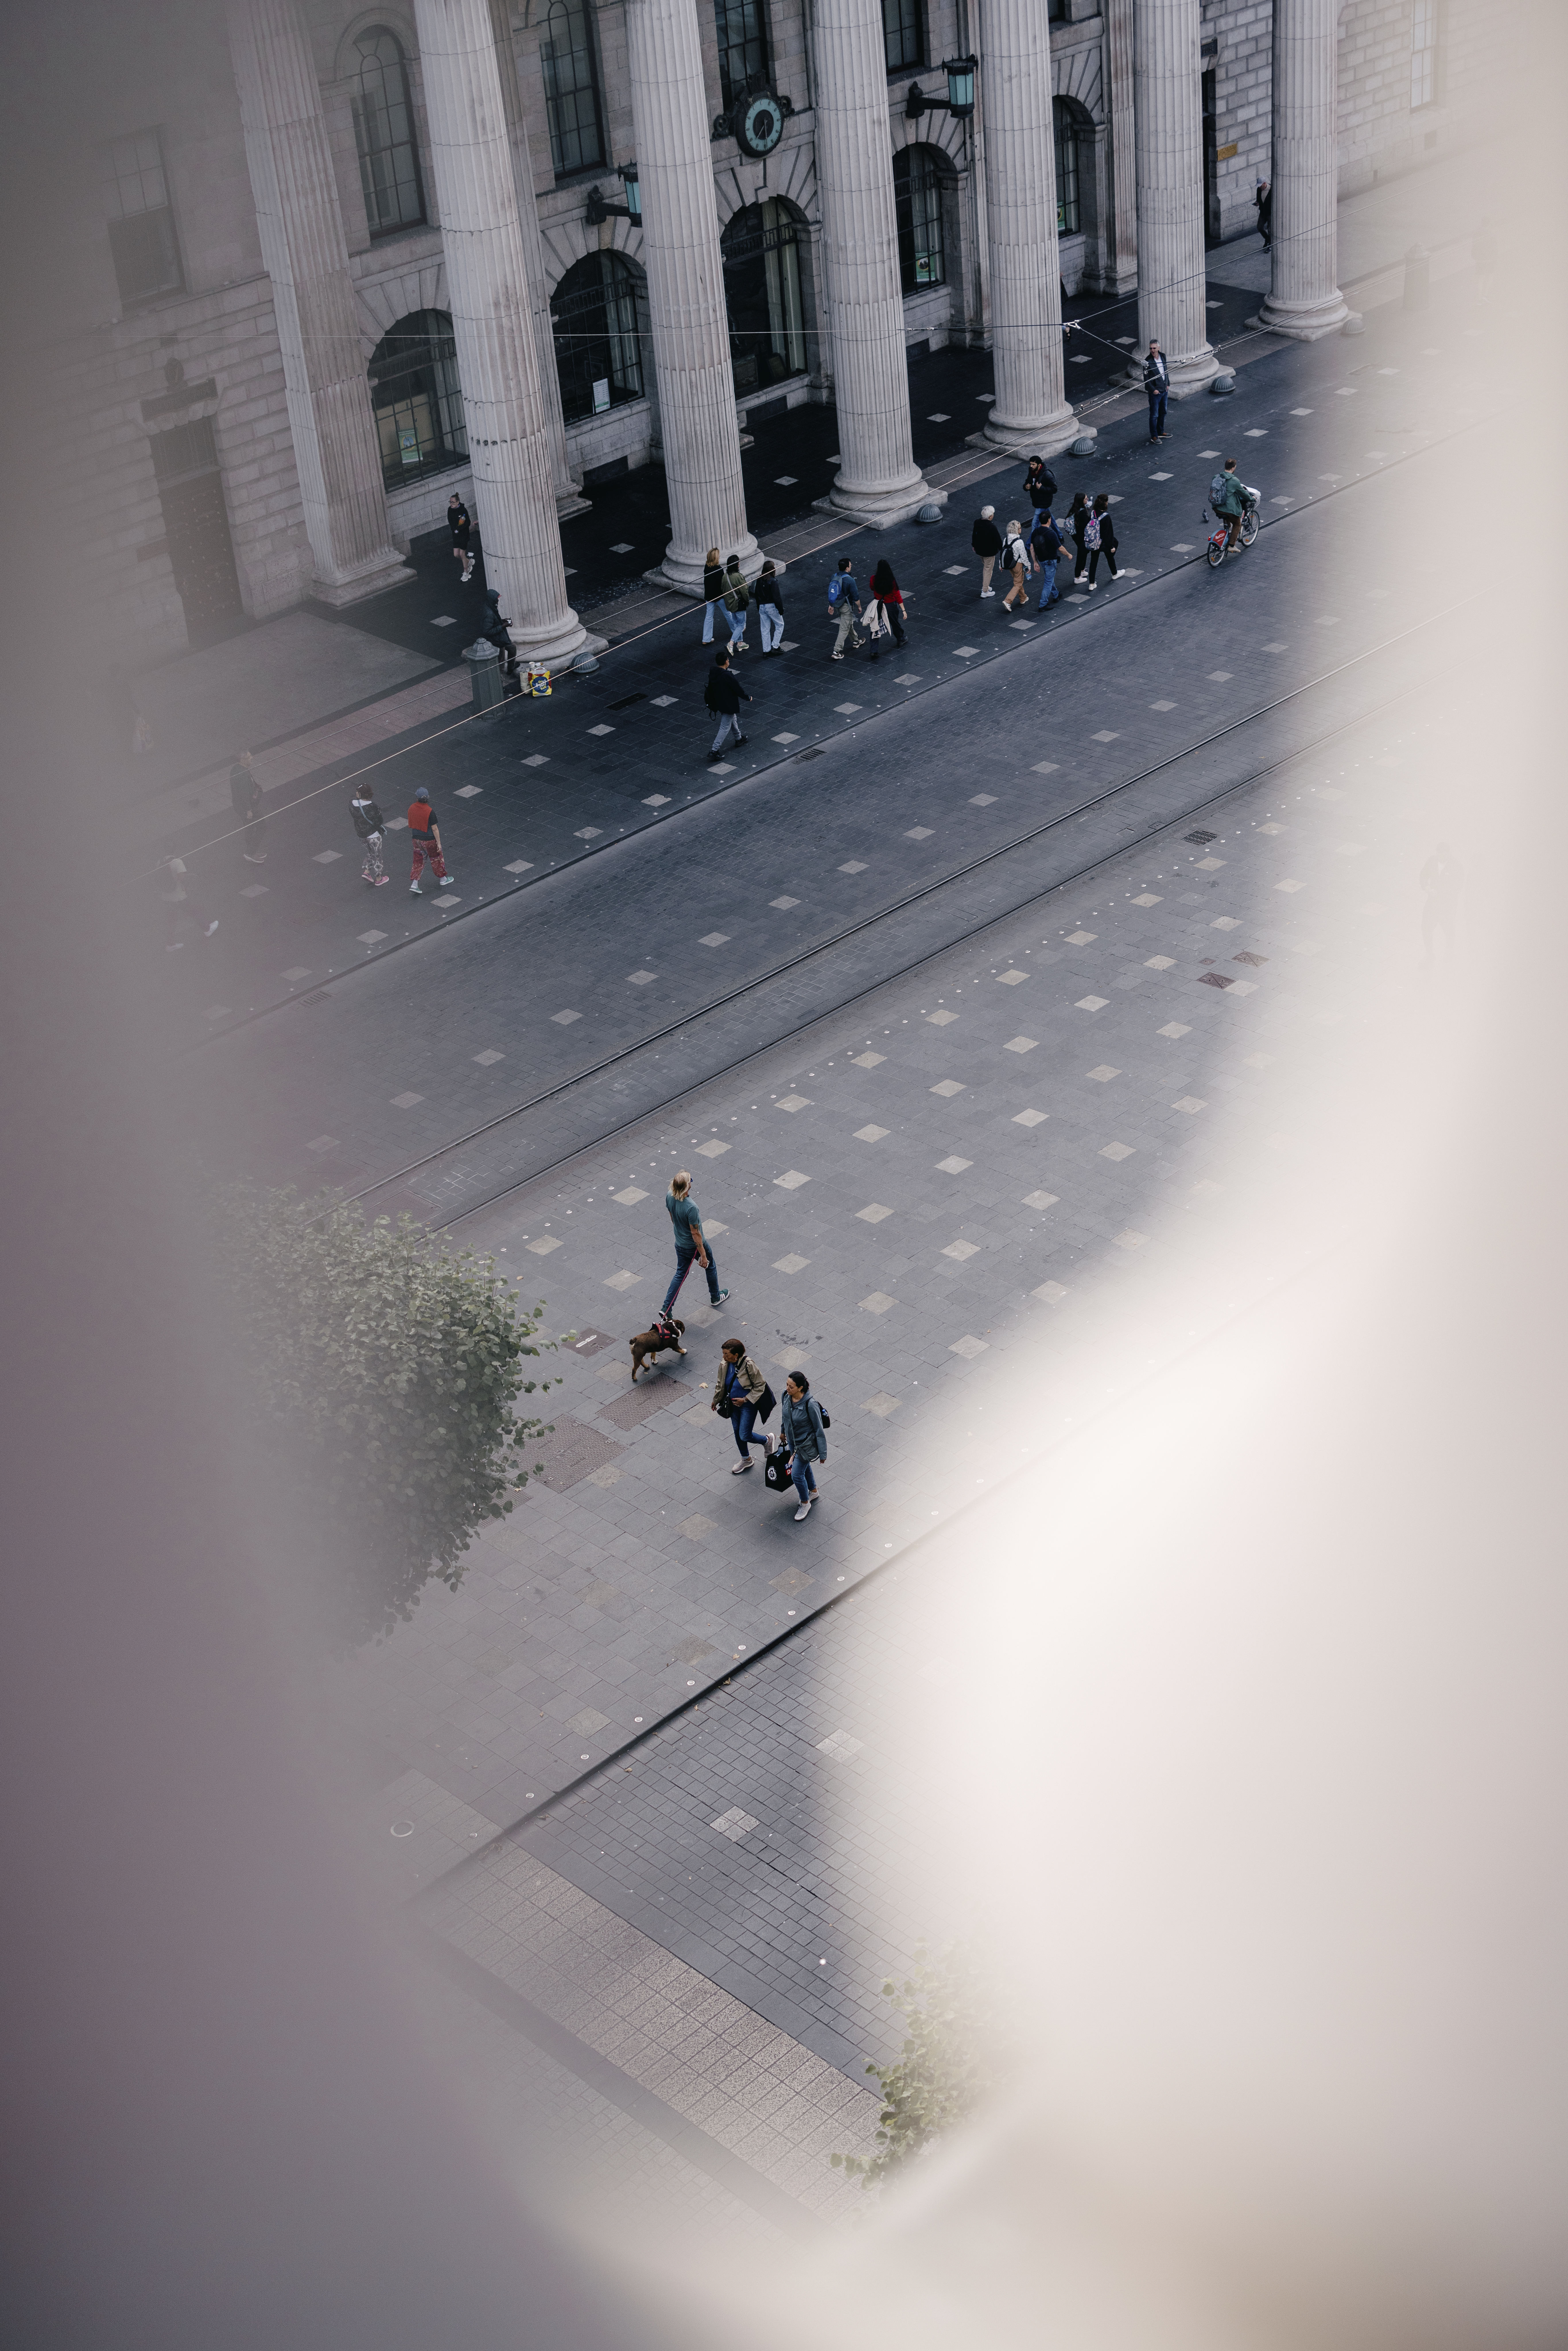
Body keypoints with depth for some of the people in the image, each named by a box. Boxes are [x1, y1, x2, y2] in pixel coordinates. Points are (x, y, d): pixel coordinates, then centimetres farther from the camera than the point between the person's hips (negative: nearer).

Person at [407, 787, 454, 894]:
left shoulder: (412, 809, -7)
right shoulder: (430, 812, -24)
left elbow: (411, 825, 6)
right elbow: (435, 829, -18)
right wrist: (439, 843, -10)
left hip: (416, 839, 5)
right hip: (429, 840, -5)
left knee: (419, 861, 15)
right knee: (436, 858, 17)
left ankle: (414, 885, 8)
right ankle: (443, 878, 36)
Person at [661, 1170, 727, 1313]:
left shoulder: (670, 1197, -15)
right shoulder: (691, 1207, -37)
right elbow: (695, 1234, -28)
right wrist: (703, 1255, -18)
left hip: (680, 1244, 6)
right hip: (695, 1246, -6)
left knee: (681, 1274, 20)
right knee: (710, 1267, 23)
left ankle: (666, 1308, 15)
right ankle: (716, 1297, 44)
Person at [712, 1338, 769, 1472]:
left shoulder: (749, 1365, -29)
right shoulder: (725, 1365, -12)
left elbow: (760, 1386, -18)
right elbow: (720, 1384, 7)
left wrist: (745, 1400, -20)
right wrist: (716, 1401, 17)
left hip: (748, 1405, -6)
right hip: (734, 1404, 6)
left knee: (745, 1436, -3)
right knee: (737, 1433, 19)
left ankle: (766, 1441, 28)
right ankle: (746, 1459, 41)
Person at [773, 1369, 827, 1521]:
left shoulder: (810, 1404, -35)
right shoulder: (787, 1396, -17)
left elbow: (819, 1430, -25)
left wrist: (823, 1454, -17)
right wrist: (783, 1431, 21)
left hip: (806, 1444, -6)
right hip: (792, 1441, 6)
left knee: (797, 1474, -1)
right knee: (804, 1467, 26)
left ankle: (805, 1503, 25)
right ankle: (813, 1492, 52)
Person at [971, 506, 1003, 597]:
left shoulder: (977, 522, -8)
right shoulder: (992, 527, -29)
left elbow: (974, 534, 8)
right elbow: (998, 539, -18)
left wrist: (974, 545, 24)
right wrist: (1001, 549, 0)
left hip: (979, 550, 7)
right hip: (989, 552, -7)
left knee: (986, 566, 28)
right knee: (988, 570, 8)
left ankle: (985, 586, 38)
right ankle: (985, 591, 16)